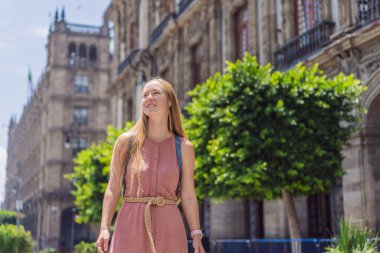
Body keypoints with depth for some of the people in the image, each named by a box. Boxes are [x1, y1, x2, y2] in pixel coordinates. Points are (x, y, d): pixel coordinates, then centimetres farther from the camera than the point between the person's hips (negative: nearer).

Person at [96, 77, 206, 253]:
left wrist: (196, 235, 1)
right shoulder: (126, 141, 3)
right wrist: (104, 228, -6)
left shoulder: (184, 147, 5)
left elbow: (188, 196, 6)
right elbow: (113, 189, 3)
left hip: (169, 229, 1)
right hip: (130, 227, 0)